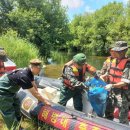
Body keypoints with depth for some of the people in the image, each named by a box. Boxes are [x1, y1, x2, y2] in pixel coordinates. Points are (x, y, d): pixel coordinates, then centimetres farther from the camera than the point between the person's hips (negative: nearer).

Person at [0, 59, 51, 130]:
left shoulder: (29, 72, -6)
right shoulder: (24, 76, -34)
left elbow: (34, 86, 5)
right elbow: (34, 93, -27)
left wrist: (40, 98, 8)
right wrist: (44, 101, -15)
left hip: (10, 90, 10)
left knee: (17, 109, 19)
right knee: (9, 114, -3)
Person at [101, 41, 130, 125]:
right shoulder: (114, 61, 3)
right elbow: (109, 74, 14)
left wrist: (112, 85, -29)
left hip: (123, 94, -7)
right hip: (112, 92, 7)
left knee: (123, 118, 5)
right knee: (108, 112, 23)